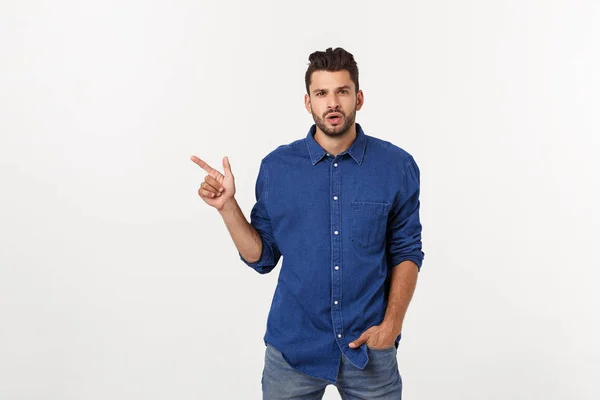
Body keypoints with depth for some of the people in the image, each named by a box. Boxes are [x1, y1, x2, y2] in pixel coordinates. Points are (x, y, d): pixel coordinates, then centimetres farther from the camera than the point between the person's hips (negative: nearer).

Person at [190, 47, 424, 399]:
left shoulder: (398, 166, -4)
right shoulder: (276, 167, -3)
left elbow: (407, 252, 2)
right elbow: (261, 257, 2)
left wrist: (392, 324, -8)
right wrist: (227, 206, -11)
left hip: (370, 346, 0)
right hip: (293, 347, 1)